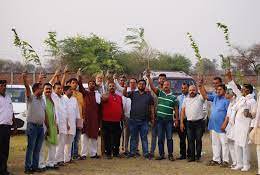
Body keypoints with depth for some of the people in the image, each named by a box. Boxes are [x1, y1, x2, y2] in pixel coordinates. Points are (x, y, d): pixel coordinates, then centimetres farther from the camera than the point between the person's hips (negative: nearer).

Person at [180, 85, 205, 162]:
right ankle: (191, 156, 11)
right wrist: (181, 122, 5)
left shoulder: (200, 98, 2)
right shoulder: (186, 99, 12)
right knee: (190, 140, 5)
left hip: (199, 122, -3)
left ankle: (198, 156, 8)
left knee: (198, 140, 1)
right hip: (189, 123, 3)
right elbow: (183, 111, 10)